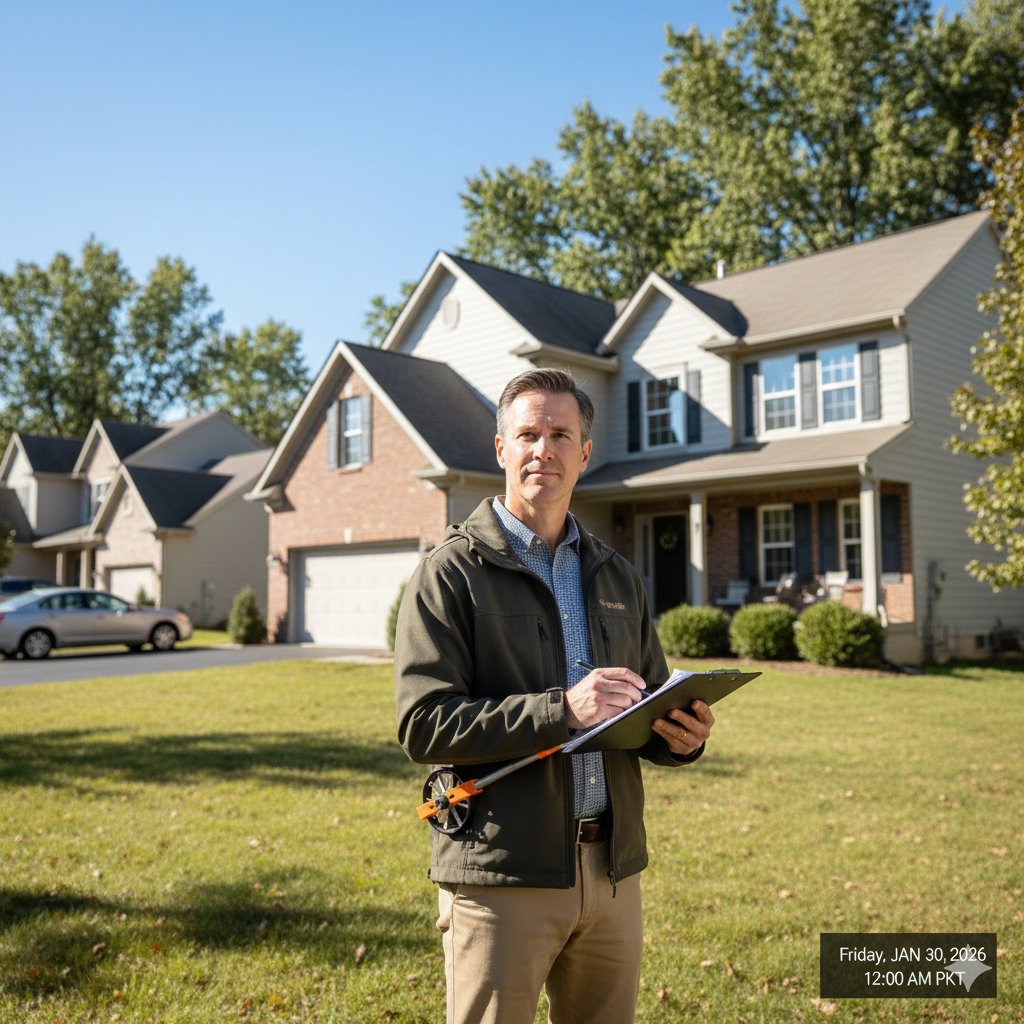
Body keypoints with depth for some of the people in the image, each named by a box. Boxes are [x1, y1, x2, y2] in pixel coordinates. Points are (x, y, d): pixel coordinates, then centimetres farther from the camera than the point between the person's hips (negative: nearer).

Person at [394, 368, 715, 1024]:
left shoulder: (616, 577, 14)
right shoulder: (452, 573, -4)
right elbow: (424, 725, -14)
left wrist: (681, 736, -4)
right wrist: (559, 710, -24)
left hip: (613, 870, 5)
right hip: (501, 876, -5)